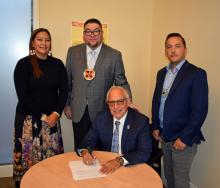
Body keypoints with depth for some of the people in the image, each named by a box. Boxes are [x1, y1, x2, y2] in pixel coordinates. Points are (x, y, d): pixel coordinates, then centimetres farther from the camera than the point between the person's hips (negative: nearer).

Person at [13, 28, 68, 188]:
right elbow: (22, 94, -8)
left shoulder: (58, 64, 6)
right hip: (29, 118, -3)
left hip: (52, 117, 3)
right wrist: (42, 116, -10)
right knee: (28, 155, 1)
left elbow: (64, 91, 4)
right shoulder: (24, 64, -4)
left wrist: (56, 113, -9)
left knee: (52, 155, 5)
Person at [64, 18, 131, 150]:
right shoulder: (73, 52, 3)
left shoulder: (114, 55, -4)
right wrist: (66, 104, 9)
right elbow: (67, 80, 9)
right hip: (78, 112, 2)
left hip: (102, 112, -1)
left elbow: (122, 83, -2)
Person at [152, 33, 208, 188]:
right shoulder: (162, 73, 8)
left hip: (183, 139, -6)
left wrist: (184, 138, -17)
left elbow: (200, 110, -17)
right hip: (165, 136, 6)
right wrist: (155, 127, 8)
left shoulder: (197, 74, -13)